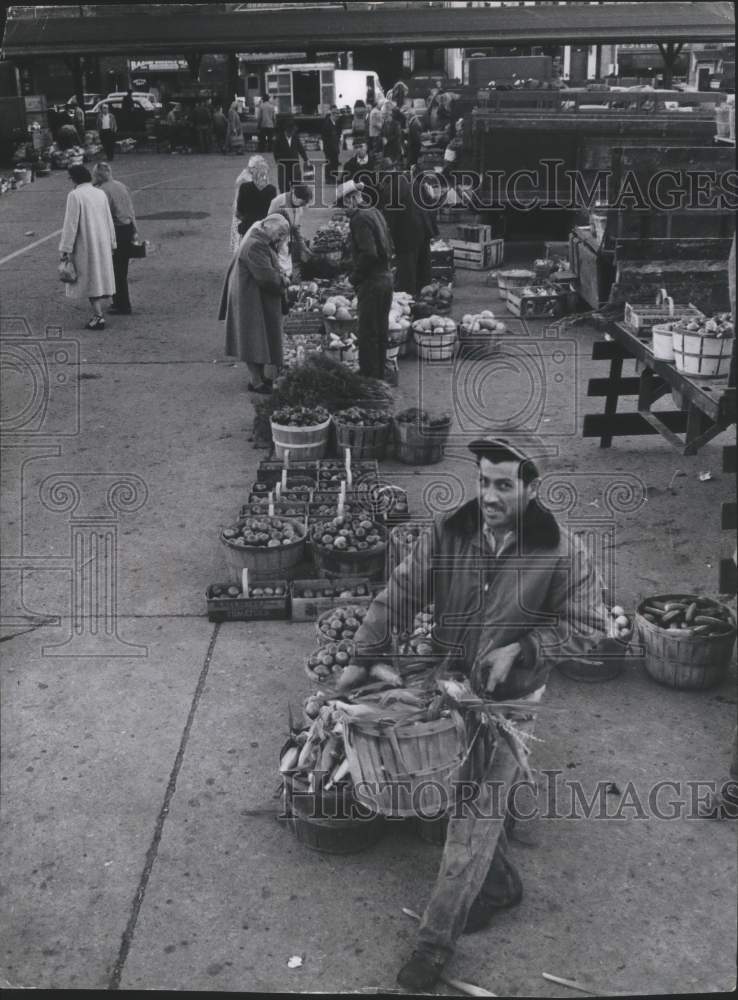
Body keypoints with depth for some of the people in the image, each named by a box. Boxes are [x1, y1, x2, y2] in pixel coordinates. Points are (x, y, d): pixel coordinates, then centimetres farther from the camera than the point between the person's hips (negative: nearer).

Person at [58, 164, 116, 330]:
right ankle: (98, 314, 16)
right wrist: (111, 243, 18)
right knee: (99, 277, 13)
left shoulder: (74, 195, -13)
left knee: (89, 279, -1)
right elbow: (109, 221, 10)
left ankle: (98, 317, -3)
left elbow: (70, 224, -15)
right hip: (102, 243, 6)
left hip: (84, 244, -6)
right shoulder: (100, 194, 5)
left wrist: (64, 249, -11)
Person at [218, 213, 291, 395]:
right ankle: (256, 382, -1)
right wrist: (283, 280, -10)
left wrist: (280, 278, -1)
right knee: (255, 339, -5)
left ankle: (259, 377, 23)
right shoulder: (255, 245, -21)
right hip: (252, 300, -11)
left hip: (261, 300, 11)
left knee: (261, 339, 15)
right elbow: (266, 276, -26)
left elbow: (269, 270, 18)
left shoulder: (262, 243, 12)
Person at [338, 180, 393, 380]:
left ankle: (369, 377, 4)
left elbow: (368, 253, -24)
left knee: (368, 334, -2)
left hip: (371, 281, -9)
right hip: (386, 277, 9)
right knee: (381, 332, 16)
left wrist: (355, 276, -12)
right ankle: (379, 375, 26)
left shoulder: (359, 218, -16)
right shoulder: (375, 212, 11)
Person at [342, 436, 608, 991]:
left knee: (474, 815, 1)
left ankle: (437, 938, 15)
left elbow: (587, 625, -10)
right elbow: (399, 595, -6)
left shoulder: (561, 552, -18)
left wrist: (520, 649, -21)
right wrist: (362, 660, -10)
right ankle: (502, 884, 43)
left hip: (509, 697, -4)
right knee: (463, 795, 17)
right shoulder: (447, 533, -11)